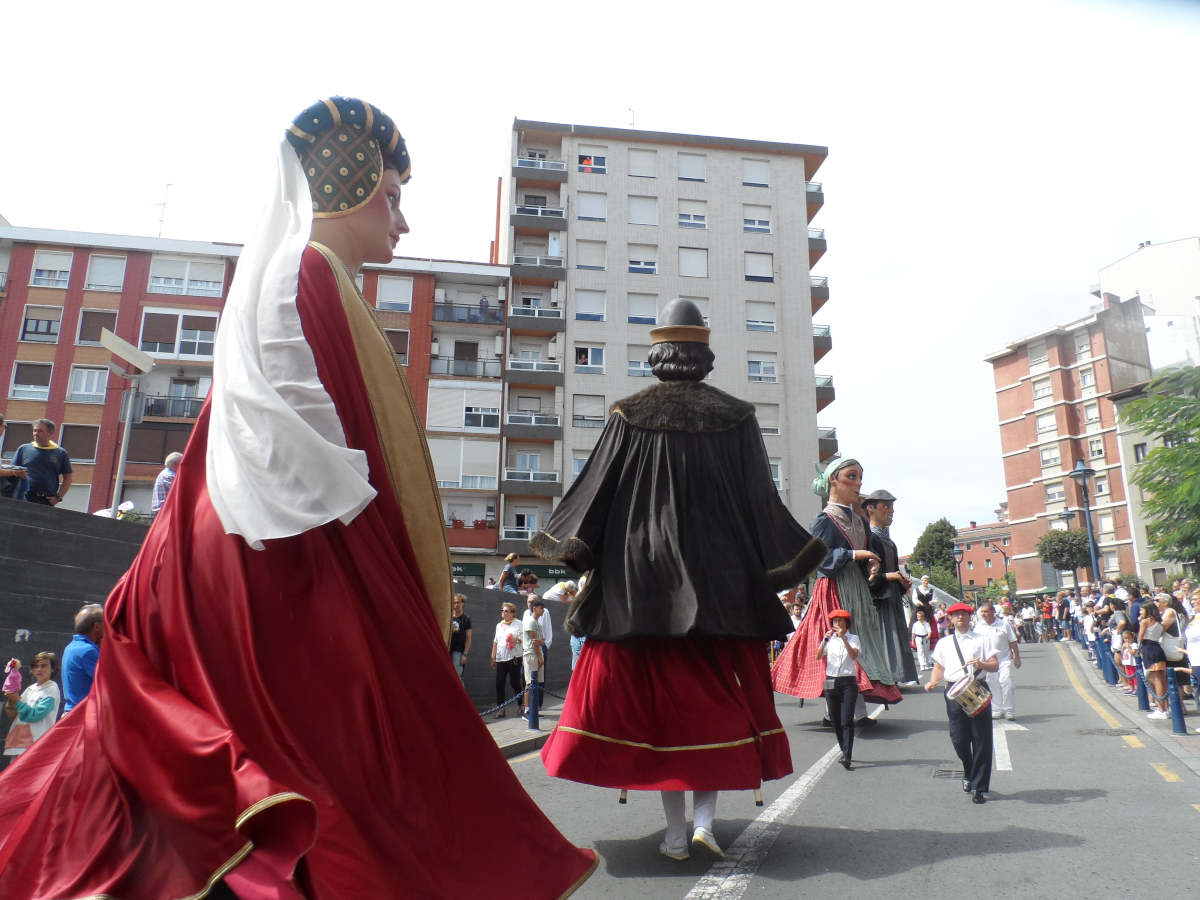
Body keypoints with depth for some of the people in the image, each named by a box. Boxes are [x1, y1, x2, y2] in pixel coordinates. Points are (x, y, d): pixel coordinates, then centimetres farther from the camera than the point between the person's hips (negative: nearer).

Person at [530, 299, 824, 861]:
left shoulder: (629, 416, 0)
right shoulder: (735, 416, 2)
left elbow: (595, 492, -1)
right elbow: (761, 503, 2)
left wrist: (559, 541, 13)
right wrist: (782, 560, 13)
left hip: (643, 578, 0)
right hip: (720, 578, 1)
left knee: (657, 695, 8)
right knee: (722, 698, 15)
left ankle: (676, 832, 13)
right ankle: (706, 816, 7)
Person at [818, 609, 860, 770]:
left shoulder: (853, 638, 4)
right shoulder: (829, 639, 10)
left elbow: (854, 655, -15)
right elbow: (818, 657, -3)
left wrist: (843, 638, -22)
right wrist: (825, 640, -15)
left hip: (848, 682, -3)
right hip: (831, 682, 3)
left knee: (846, 721, -12)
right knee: (835, 721, 7)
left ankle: (847, 758, -17)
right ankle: (844, 752, 23)